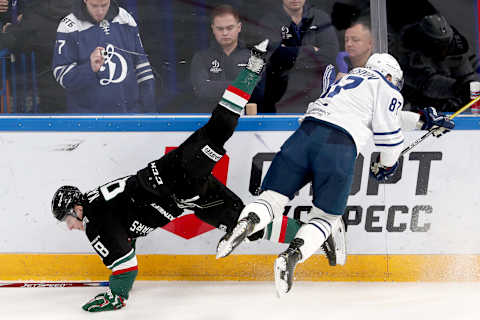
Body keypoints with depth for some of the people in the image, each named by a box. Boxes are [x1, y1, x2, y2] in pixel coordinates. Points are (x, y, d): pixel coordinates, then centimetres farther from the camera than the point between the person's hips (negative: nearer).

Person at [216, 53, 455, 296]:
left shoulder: (351, 78, 37)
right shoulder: (386, 88, 15)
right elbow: (387, 131, 5)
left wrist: (422, 120, 52)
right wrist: (385, 165, 21)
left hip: (305, 135, 5)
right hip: (340, 148, -5)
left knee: (273, 197, 5)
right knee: (325, 217, 7)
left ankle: (248, 221, -28)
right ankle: (293, 255, -21)